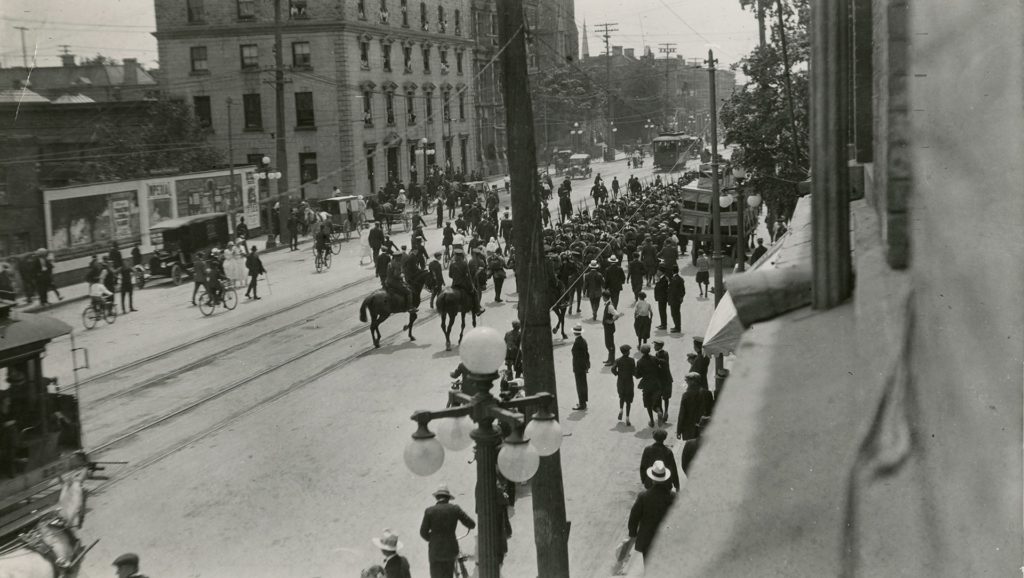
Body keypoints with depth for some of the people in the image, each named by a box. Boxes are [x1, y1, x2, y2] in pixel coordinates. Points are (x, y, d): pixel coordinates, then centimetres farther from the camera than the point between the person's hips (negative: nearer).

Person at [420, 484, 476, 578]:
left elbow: (423, 532, -3)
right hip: (451, 549, 2)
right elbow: (471, 525, 0)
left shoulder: (430, 511, -7)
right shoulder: (455, 509, -4)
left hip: (435, 550, -2)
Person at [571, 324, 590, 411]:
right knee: (583, 384, 17)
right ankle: (583, 403, 29)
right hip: (584, 366, 8)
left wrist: (574, 369, -14)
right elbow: (587, 353, 10)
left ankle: (582, 405, 4)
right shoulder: (584, 340, 3)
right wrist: (587, 365, 18)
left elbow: (575, 357, -20)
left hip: (578, 367, -8)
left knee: (580, 385, -1)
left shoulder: (576, 343, -22)